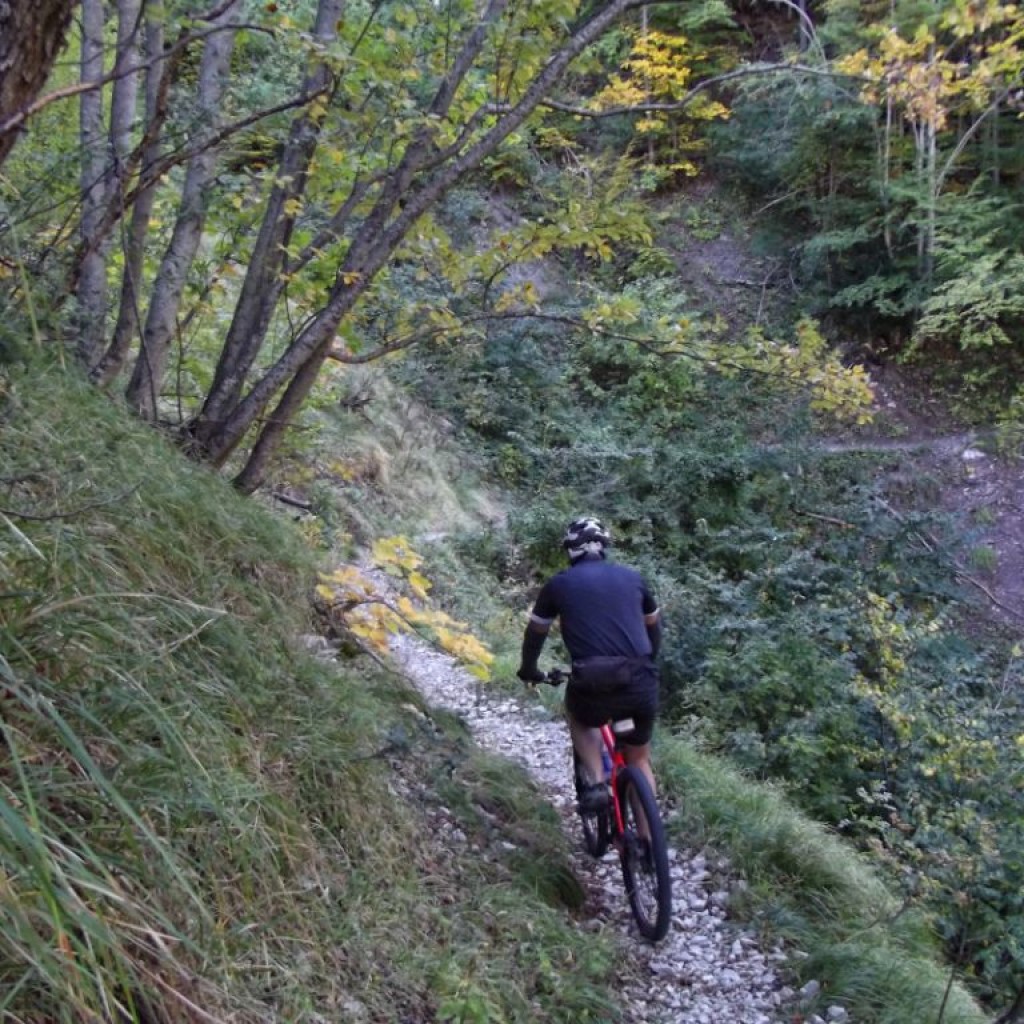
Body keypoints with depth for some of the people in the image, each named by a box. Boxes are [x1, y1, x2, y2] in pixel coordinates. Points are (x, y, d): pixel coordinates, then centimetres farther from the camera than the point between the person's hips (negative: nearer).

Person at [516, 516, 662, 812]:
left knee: (578, 717, 33)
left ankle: (597, 783, 12)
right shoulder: (632, 577, 16)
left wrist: (528, 670, 41)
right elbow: (653, 626, 30)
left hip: (593, 684, -2)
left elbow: (535, 632, 22)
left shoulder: (559, 584, 10)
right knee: (639, 761, 24)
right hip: (641, 683, 2)